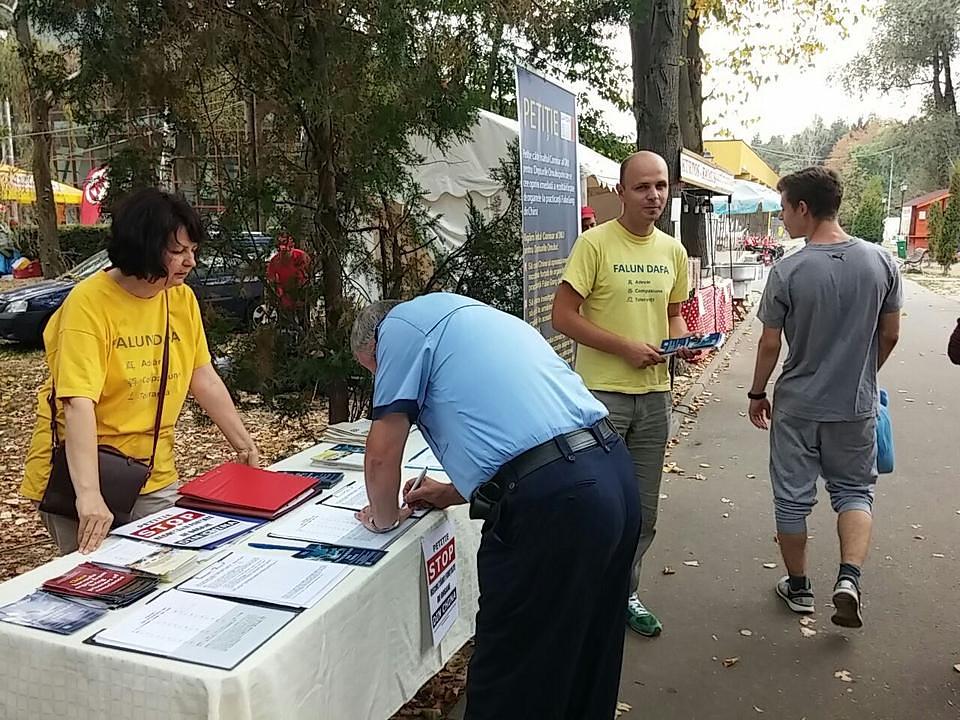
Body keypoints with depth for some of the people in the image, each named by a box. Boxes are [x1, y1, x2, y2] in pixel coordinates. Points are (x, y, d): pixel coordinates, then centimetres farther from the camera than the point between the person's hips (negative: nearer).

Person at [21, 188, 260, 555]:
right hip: (80, 476, -5)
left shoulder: (182, 299, -1)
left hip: (155, 477, 5)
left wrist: (245, 444, 1)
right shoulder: (88, 303, -19)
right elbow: (78, 404, -27)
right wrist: (89, 495, -35)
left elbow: (204, 380, 4)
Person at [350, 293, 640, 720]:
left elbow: (382, 453, 3)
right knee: (585, 659, 26)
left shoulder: (400, 323, 4)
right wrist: (453, 493, 39)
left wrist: (384, 517, 22)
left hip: (548, 506, -9)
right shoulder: (469, 317, 29)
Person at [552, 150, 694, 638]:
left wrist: (682, 341, -2)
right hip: (602, 392, -6)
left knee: (643, 509, 15)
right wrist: (625, 347, -18)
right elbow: (563, 315, -13)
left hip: (654, 393, 6)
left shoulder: (673, 251, 9)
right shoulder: (595, 243, -10)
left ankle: (625, 593, 32)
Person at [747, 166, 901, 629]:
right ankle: (849, 577, 1)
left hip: (796, 406, -2)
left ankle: (798, 588, 26)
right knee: (854, 490, 18)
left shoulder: (788, 271, -15)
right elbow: (890, 335, 3)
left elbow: (770, 344, -10)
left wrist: (757, 393, 5)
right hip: (856, 405, 3)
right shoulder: (881, 262, -6)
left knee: (792, 497, 12)